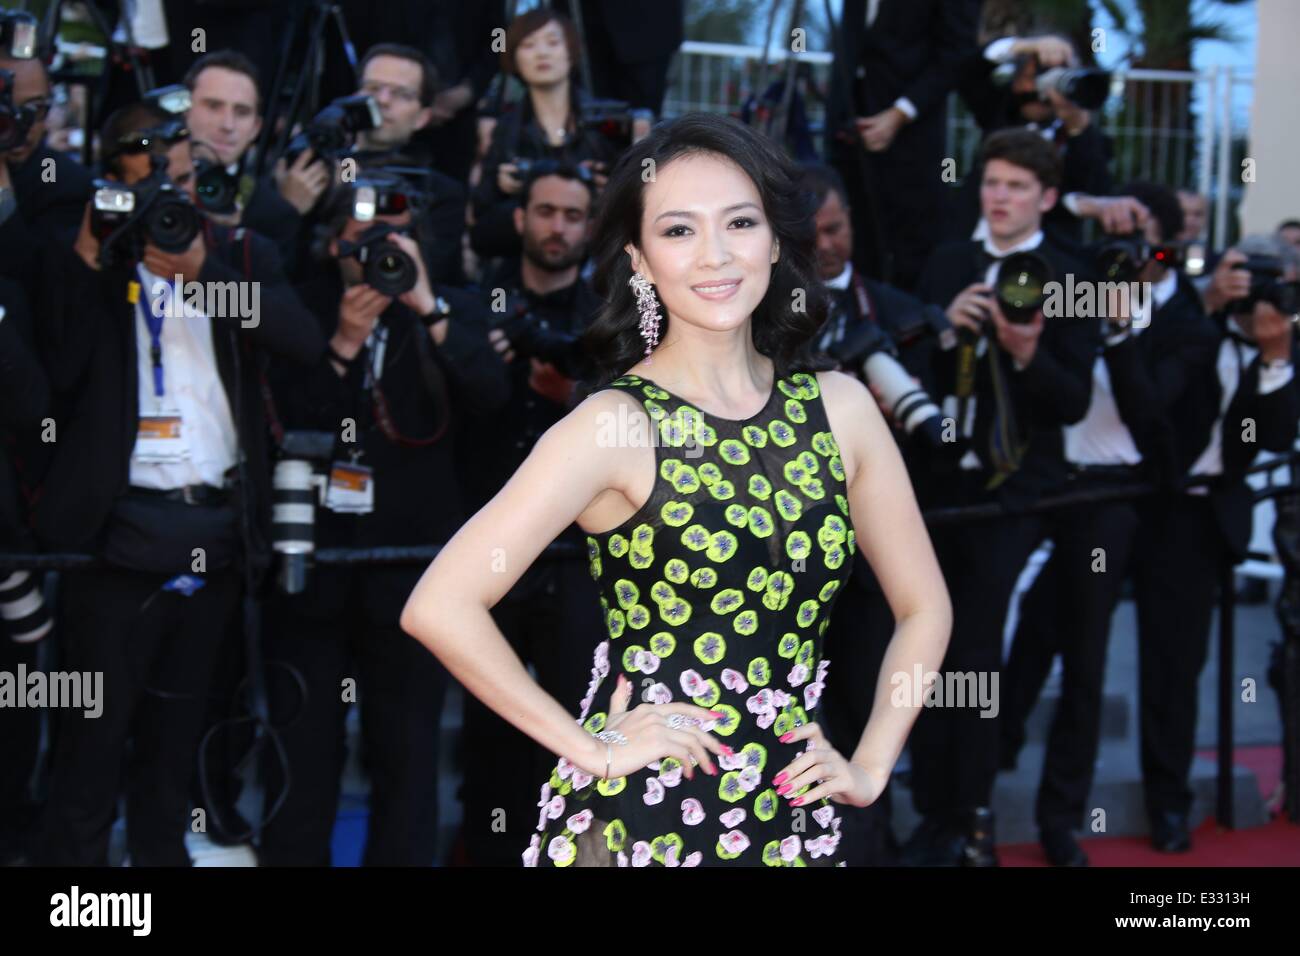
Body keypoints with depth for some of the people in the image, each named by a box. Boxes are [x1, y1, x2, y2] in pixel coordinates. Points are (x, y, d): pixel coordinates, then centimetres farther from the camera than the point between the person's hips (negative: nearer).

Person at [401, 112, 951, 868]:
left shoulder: (841, 408, 2)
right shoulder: (617, 425, -12)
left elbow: (925, 609, 11)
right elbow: (440, 608, -19)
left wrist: (869, 768, 3)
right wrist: (588, 747, -14)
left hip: (793, 824, 4)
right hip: (636, 823, -4)